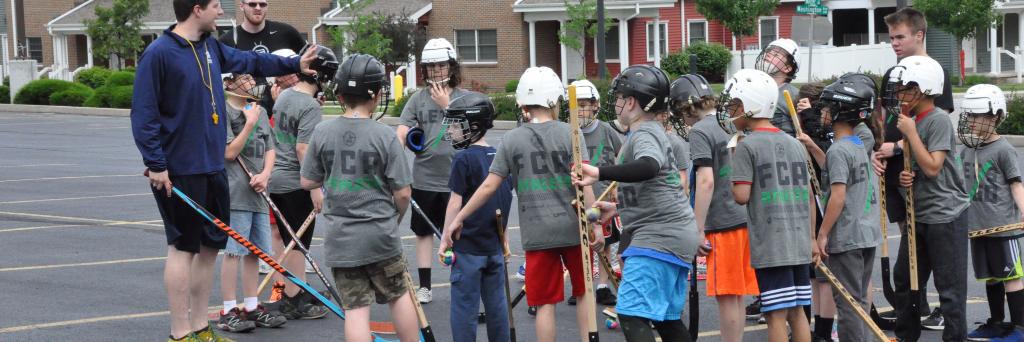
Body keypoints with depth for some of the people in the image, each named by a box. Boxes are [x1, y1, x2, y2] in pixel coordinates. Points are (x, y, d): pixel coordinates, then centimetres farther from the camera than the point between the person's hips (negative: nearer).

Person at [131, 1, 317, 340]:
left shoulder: (211, 48, 9)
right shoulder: (159, 53, -15)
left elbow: (249, 61, 27)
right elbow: (143, 113, -16)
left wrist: (295, 64, 33)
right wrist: (155, 164, -18)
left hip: (212, 168, 8)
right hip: (178, 172, -8)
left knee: (210, 246, 12)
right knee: (183, 248, -2)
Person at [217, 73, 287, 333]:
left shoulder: (260, 112, 15)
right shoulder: (224, 112, -7)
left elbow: (269, 149, 15)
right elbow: (229, 153, -13)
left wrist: (265, 175, -3)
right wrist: (250, 124, -15)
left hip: (258, 194, 7)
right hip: (235, 193, -7)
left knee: (254, 251, 10)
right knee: (233, 251, -6)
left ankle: (252, 307, 18)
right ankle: (228, 312, -3)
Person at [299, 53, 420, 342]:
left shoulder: (322, 132, -3)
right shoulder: (385, 136, -11)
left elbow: (307, 182, 5)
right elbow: (402, 193, -8)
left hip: (339, 239, 2)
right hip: (380, 236, -2)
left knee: (355, 307, 2)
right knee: (399, 296, 17)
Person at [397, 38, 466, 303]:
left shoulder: (463, 98, 2)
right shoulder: (418, 99, 5)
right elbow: (401, 132, -4)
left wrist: (446, 105, -12)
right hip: (424, 178, 2)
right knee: (424, 232, 9)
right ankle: (424, 286, 17)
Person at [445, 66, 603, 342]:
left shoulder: (512, 140, 1)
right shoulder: (569, 133, -2)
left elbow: (489, 186, 0)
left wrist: (459, 218, 9)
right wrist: (595, 225, -6)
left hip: (537, 233, 0)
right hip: (573, 227, 0)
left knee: (545, 303, 5)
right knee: (584, 293, 17)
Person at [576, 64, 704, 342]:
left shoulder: (644, 134, -11)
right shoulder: (654, 131, 20)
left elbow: (649, 166, -36)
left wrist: (600, 173, -38)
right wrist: (618, 208, 31)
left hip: (657, 239, -11)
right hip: (677, 237, 11)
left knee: (632, 315, -15)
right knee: (666, 318, 15)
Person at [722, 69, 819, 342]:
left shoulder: (746, 146, -7)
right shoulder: (794, 144, 12)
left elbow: (741, 196, -14)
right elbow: (809, 196, 14)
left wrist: (730, 183, 7)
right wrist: (811, 238, 21)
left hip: (771, 247, -6)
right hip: (800, 243, 6)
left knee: (777, 315, -4)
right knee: (797, 312, 11)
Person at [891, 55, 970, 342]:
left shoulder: (939, 120, -15)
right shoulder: (912, 120, 11)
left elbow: (932, 167, -22)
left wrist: (910, 133, -17)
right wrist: (906, 177, 0)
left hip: (945, 216, -9)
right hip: (919, 215, 9)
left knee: (950, 286, -4)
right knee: (904, 279, 17)